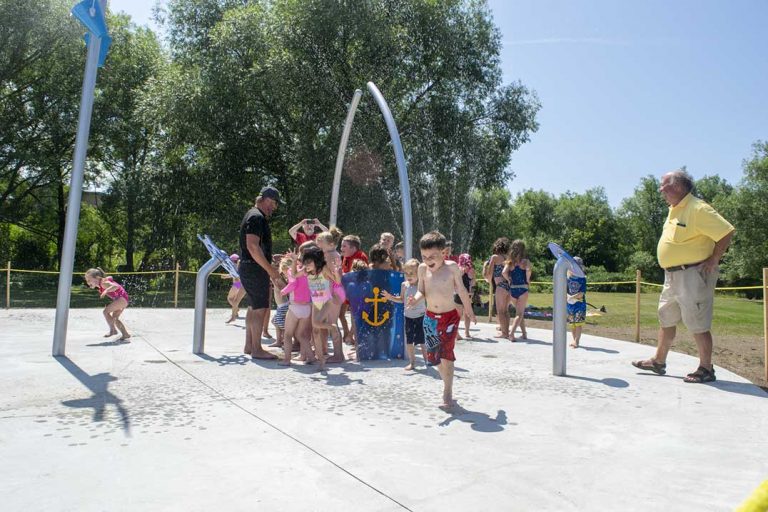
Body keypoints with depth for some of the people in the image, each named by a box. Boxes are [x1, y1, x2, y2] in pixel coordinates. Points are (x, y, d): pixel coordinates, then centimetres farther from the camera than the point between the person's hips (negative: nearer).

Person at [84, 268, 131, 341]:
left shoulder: (104, 283, -20)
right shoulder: (100, 286, 10)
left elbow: (116, 286, -34)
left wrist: (106, 291, -45)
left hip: (122, 298, -11)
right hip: (122, 299, 11)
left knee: (106, 311, -17)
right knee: (114, 318, 17)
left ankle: (113, 330, -8)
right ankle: (125, 334, 22)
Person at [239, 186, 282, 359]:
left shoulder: (253, 215, 18)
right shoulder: (257, 217, -15)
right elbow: (253, 246, -25)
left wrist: (270, 258, 23)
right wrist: (270, 269, -24)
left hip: (249, 268, 11)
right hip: (255, 269, -11)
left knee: (253, 307, 16)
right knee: (260, 308, -7)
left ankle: (249, 345, 23)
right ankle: (257, 349, -1)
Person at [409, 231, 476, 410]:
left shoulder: (451, 267, -13)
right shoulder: (423, 268, -5)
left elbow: (461, 290, -2)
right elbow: (421, 291, 4)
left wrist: (470, 313, 9)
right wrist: (415, 299, -20)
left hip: (449, 317, -4)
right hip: (430, 317, 4)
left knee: (446, 355, -10)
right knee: (433, 355, 11)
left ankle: (448, 394, 1)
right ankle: (447, 385, 33)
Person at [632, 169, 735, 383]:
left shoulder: (698, 209, -16)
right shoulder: (674, 209, 13)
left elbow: (727, 232, -18)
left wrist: (713, 260, -16)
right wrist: (671, 267, 15)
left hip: (693, 275, -10)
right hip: (672, 275, 10)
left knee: (698, 324, -2)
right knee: (666, 319, 16)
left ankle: (706, 369, 9)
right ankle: (659, 362, 27)